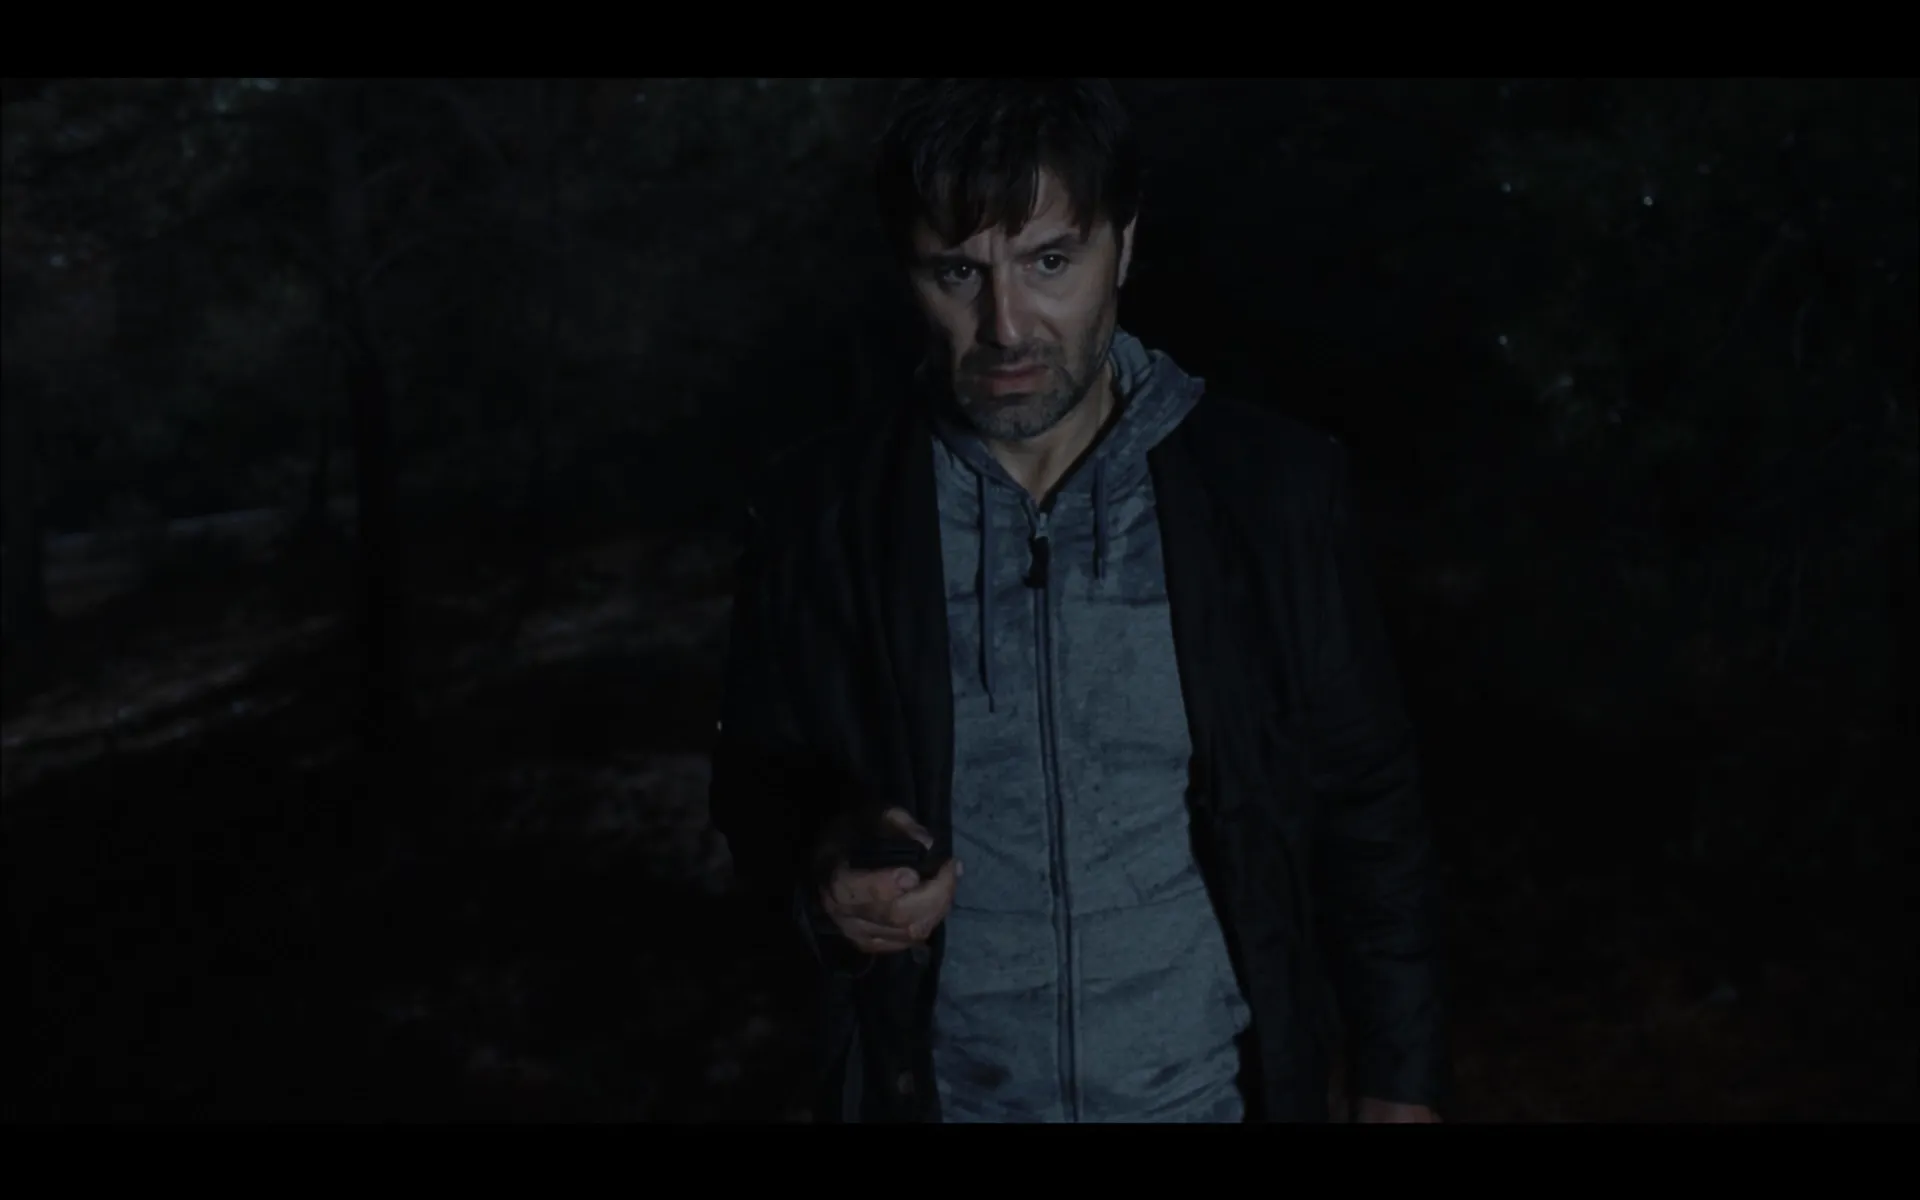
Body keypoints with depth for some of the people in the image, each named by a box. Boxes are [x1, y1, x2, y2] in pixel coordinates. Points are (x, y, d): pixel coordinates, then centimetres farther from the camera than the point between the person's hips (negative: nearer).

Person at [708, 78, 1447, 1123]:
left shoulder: (1269, 490, -11)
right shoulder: (821, 513, -10)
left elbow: (1365, 806, -2)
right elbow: (756, 787, 2)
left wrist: (1398, 1082, 0)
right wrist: (818, 867, -20)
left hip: (1214, 1090, 0)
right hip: (939, 1091, 1)